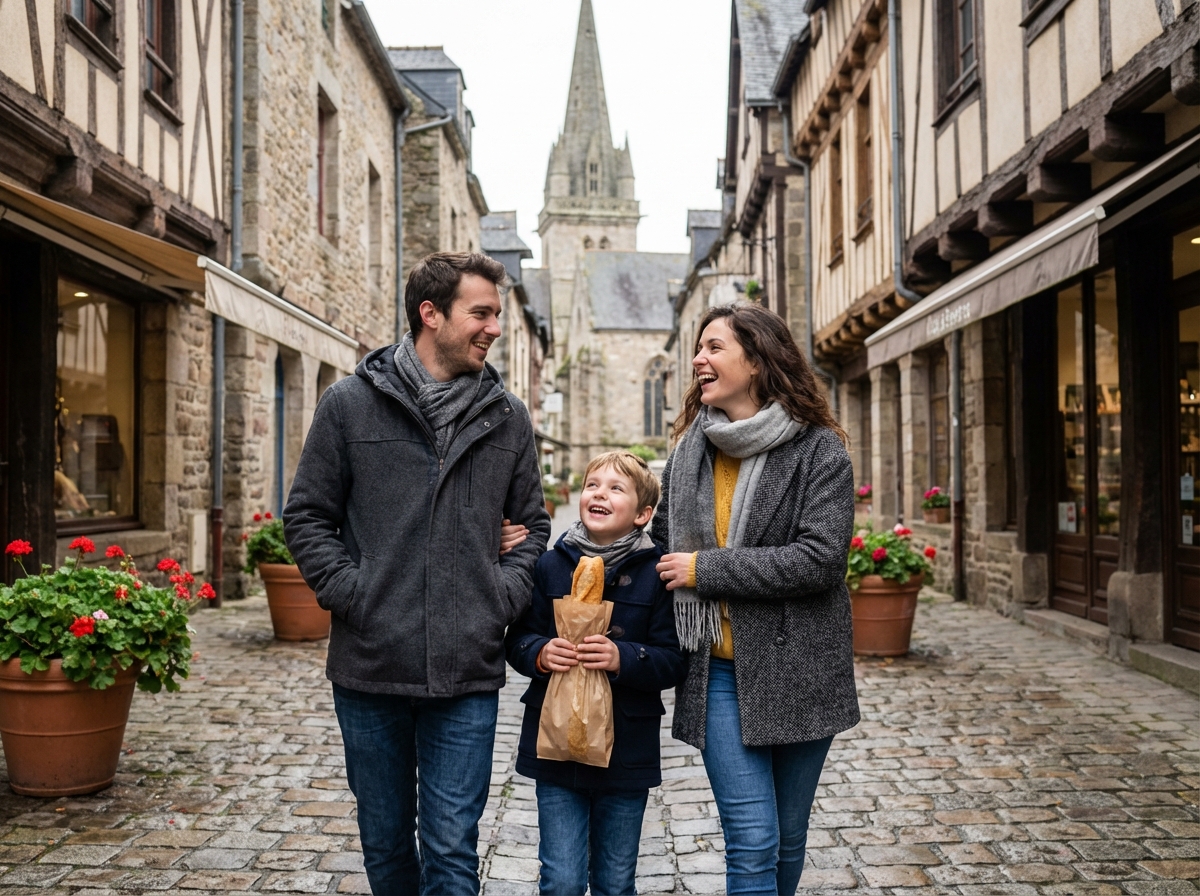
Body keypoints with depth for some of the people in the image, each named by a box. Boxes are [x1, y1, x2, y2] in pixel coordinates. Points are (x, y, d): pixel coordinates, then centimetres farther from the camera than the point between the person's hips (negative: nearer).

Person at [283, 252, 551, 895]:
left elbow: (532, 523, 15)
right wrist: (350, 593, -9)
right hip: (369, 668, 0)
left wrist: (504, 596, 0)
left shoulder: (508, 418, 7)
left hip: (468, 674, 1)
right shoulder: (349, 404, 0)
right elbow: (307, 517, 3)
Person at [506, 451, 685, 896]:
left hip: (627, 749, 0)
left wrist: (623, 659, -24)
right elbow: (517, 640, 5)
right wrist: (541, 654, -16)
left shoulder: (656, 574, -6)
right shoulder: (549, 566, -1)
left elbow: (673, 660, -7)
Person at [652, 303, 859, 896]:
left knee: (788, 840, 13)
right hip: (718, 673, 2)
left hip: (797, 668, -2)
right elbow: (662, 543, 20)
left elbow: (821, 558, -20)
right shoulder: (688, 453, 6)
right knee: (752, 842, -3)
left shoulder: (820, 451, -8)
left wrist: (705, 569, -18)